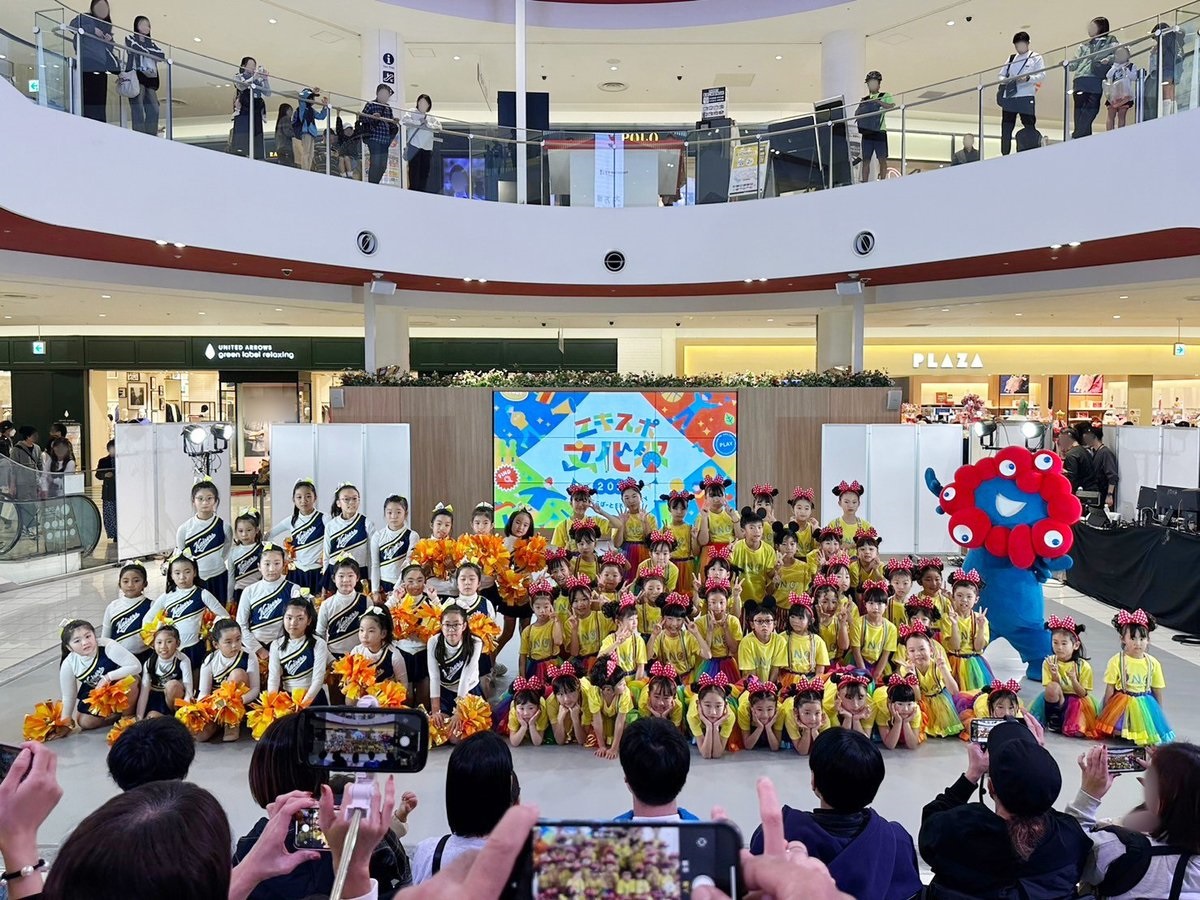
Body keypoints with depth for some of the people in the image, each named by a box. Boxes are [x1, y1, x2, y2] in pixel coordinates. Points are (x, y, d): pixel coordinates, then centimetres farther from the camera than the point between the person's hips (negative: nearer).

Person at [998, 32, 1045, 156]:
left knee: (1029, 127, -4)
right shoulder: (1011, 58, 19)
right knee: (1006, 127, 3)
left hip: (1026, 97, -4)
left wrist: (1028, 78, -19)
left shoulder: (1036, 57, 7)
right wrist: (1004, 80, -5)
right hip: (1009, 97, 4)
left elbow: (1042, 75, -2)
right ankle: (1005, 154, 10)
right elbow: (1002, 74, 19)